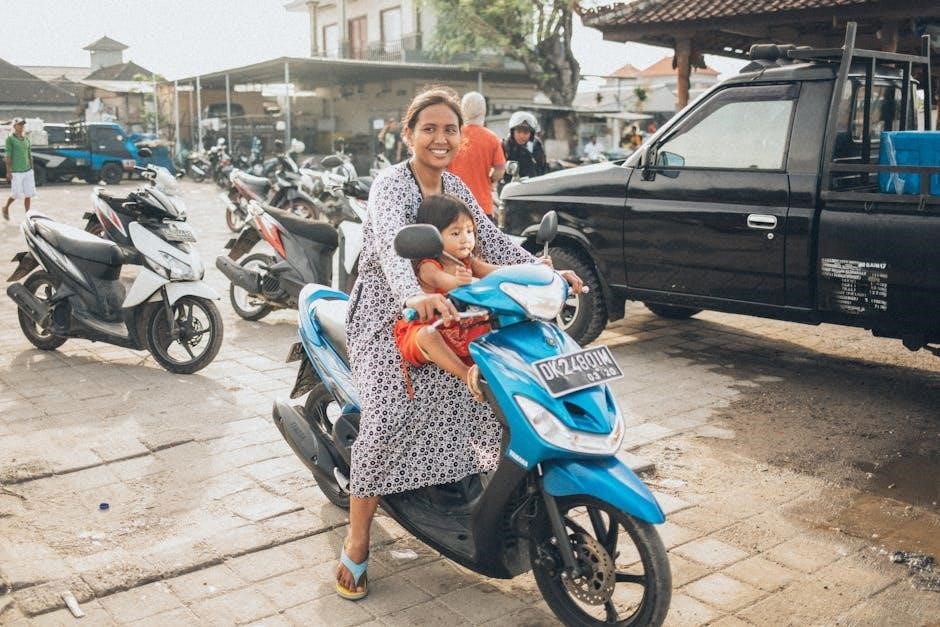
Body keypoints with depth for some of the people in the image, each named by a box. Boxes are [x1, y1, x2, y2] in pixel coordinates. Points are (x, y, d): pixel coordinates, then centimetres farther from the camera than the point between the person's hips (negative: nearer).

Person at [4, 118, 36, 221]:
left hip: (27, 171, 5)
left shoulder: (26, 139, 10)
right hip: (16, 172, -5)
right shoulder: (10, 138, -6)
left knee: (28, 194, 2)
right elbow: (8, 156, -8)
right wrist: (8, 172, -11)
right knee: (16, 193, 0)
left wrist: (32, 170, 14)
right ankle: (6, 208, 25)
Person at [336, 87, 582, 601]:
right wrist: (414, 295, -55)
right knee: (389, 416, -24)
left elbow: (492, 242, 7)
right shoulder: (391, 184, -16)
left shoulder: (455, 188, 8)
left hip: (437, 311, 7)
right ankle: (356, 548, -12)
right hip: (386, 314, -7)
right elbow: (391, 244, -35)